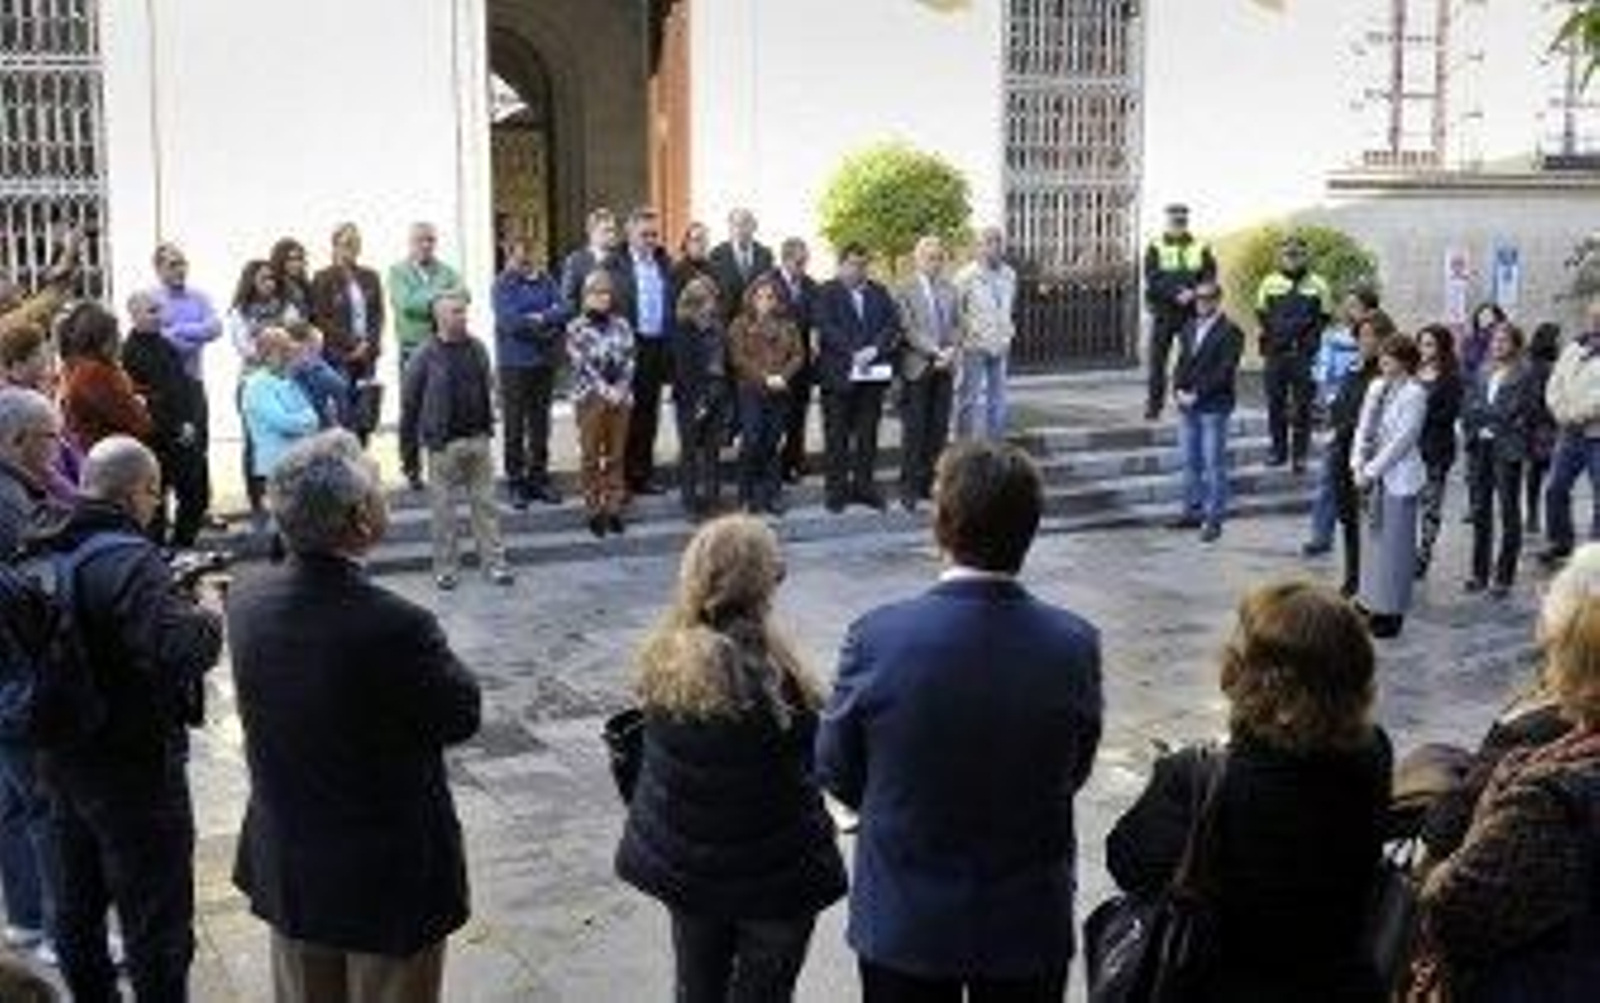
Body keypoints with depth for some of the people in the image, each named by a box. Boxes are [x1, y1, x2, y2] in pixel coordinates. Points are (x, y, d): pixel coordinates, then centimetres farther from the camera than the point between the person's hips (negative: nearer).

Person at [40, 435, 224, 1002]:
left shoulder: (49, 547, 0)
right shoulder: (129, 561, -25)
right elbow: (182, 650, -37)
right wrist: (208, 620, -16)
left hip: (62, 758, 9)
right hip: (134, 765, -8)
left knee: (77, 908, 23)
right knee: (157, 922, 6)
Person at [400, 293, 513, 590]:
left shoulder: (477, 349, 3)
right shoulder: (426, 356, -9)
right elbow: (410, 404, -5)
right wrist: (409, 449, -3)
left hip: (478, 440, 4)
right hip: (444, 444, -4)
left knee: (485, 503, 8)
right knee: (444, 509, 5)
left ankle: (494, 563, 15)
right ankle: (445, 568, 16)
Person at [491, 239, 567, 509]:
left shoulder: (545, 280, 7)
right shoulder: (503, 285, -5)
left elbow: (562, 312, -3)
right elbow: (509, 321, -16)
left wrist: (538, 319, -16)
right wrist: (547, 323, -9)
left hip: (544, 362, 4)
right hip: (515, 363, -4)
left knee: (540, 423, 10)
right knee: (514, 425, 1)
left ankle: (539, 479, 19)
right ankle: (516, 483, 9)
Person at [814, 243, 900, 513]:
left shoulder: (879, 293, 14)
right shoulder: (827, 293, 1)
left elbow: (893, 324, 4)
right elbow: (826, 328, -11)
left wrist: (875, 349, -13)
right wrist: (853, 353, -20)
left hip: (872, 374, 4)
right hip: (838, 375, -4)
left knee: (868, 434, 6)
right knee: (837, 436, 1)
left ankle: (863, 485, 14)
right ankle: (836, 489, 8)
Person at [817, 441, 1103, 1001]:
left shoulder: (876, 639, -21)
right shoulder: (1075, 645, -16)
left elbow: (836, 774, -6)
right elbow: (1073, 775, -1)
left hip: (903, 922, -1)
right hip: (1030, 922, 1)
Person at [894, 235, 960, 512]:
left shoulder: (950, 290, 13)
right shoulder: (905, 291, -4)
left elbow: (956, 326, 12)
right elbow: (907, 330, -10)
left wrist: (949, 351, -6)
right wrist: (934, 352, -16)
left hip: (945, 368, 5)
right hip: (917, 368, -5)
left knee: (939, 428, 4)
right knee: (914, 430, -3)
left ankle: (927, 483, 12)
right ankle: (909, 489, 2)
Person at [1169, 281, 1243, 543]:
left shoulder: (1230, 332, -6)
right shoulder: (1189, 329, 15)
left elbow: (1224, 372, -13)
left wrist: (1197, 394, -16)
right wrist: (1178, 390, -2)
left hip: (1213, 407, -6)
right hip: (1187, 406, 6)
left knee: (1214, 464, -3)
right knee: (1191, 462, 11)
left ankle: (1214, 519, 0)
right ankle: (1193, 511, 19)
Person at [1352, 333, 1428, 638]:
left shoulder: (1414, 394, -13)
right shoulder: (1376, 388, 7)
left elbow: (1402, 440, -16)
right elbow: (1364, 428, 9)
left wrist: (1372, 471, -15)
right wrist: (1358, 466, -3)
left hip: (1399, 478, -7)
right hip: (1374, 476, 7)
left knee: (1395, 544, 1)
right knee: (1373, 540, 12)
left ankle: (1392, 612, 10)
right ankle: (1373, 604, 22)